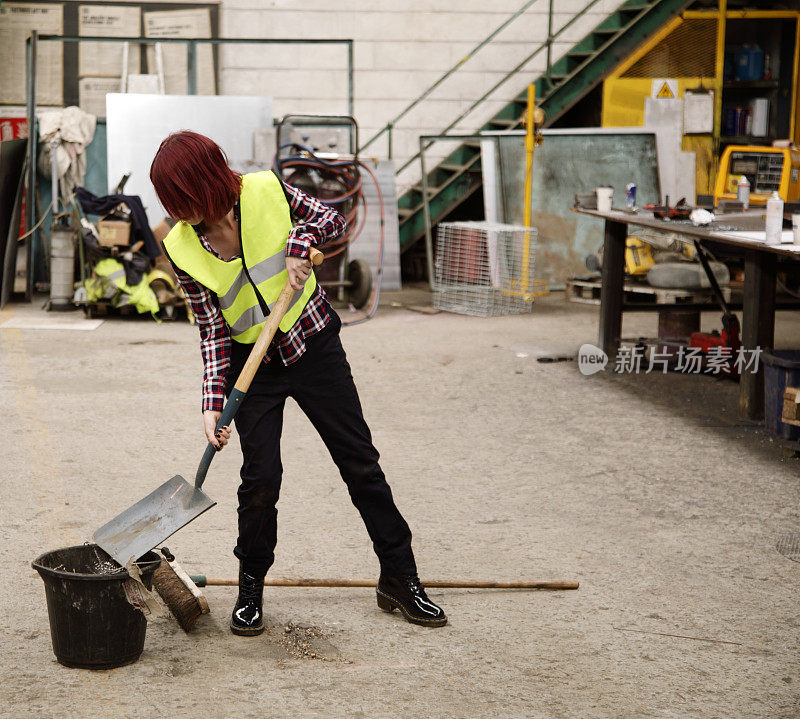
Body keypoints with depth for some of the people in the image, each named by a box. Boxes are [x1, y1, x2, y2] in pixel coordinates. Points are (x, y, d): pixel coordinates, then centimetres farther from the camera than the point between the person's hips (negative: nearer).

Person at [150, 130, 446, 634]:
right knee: (261, 476, -7)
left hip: (314, 345, 0)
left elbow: (335, 219, 1)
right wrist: (214, 402, -17)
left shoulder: (266, 192, -14)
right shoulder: (183, 248, -11)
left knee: (360, 460, 4)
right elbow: (212, 330, -8)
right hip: (251, 362, 0)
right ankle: (251, 589, 15)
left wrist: (300, 242, -19)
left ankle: (399, 578, 16)